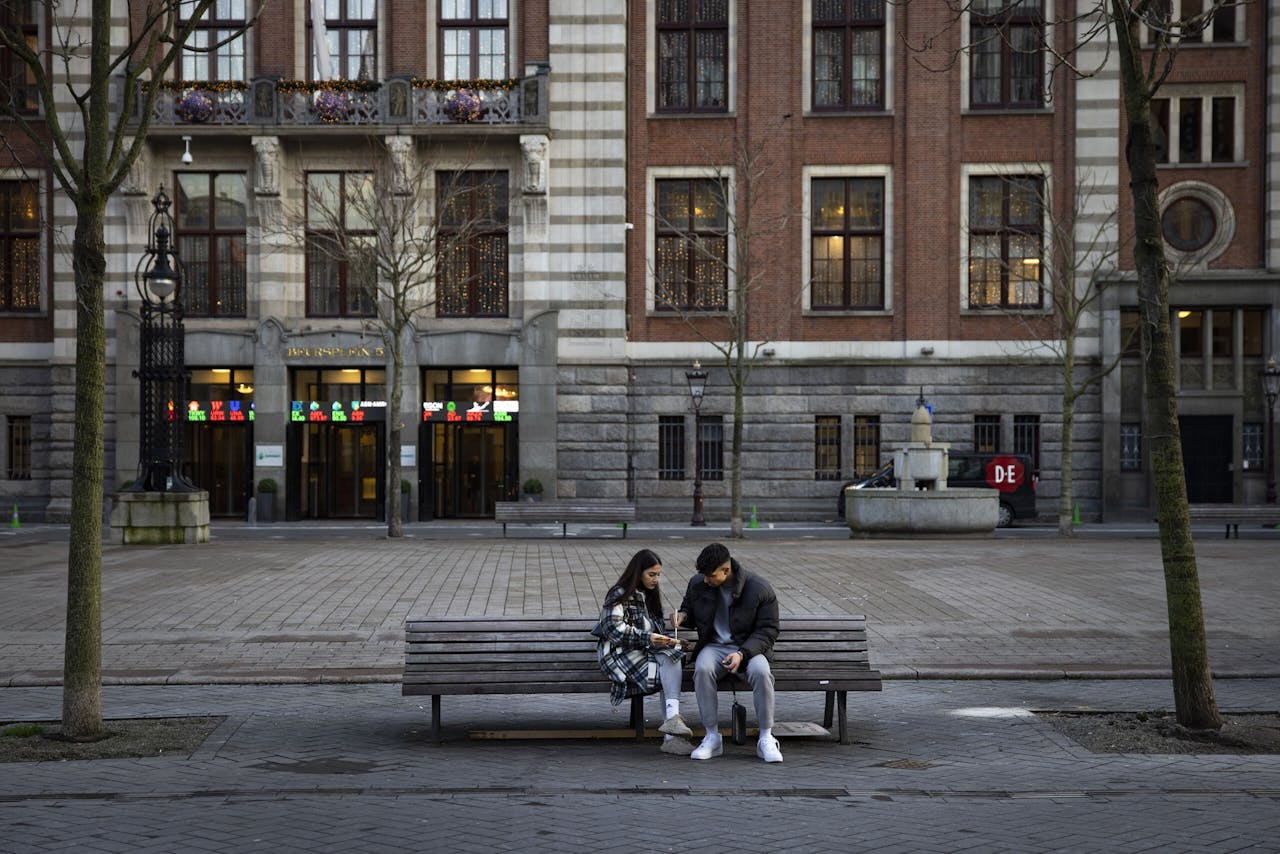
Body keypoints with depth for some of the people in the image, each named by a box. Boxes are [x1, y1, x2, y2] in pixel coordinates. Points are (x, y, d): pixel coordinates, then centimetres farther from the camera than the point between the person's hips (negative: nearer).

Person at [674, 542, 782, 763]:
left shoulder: (759, 588, -12)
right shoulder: (697, 583, -1)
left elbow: (768, 631, -8)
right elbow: (690, 611, 18)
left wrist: (742, 653, -22)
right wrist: (682, 616, -8)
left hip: (749, 648, -2)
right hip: (713, 646, 2)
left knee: (761, 671, -35)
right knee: (703, 669, -33)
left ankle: (766, 739, -21)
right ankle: (712, 737, -23)